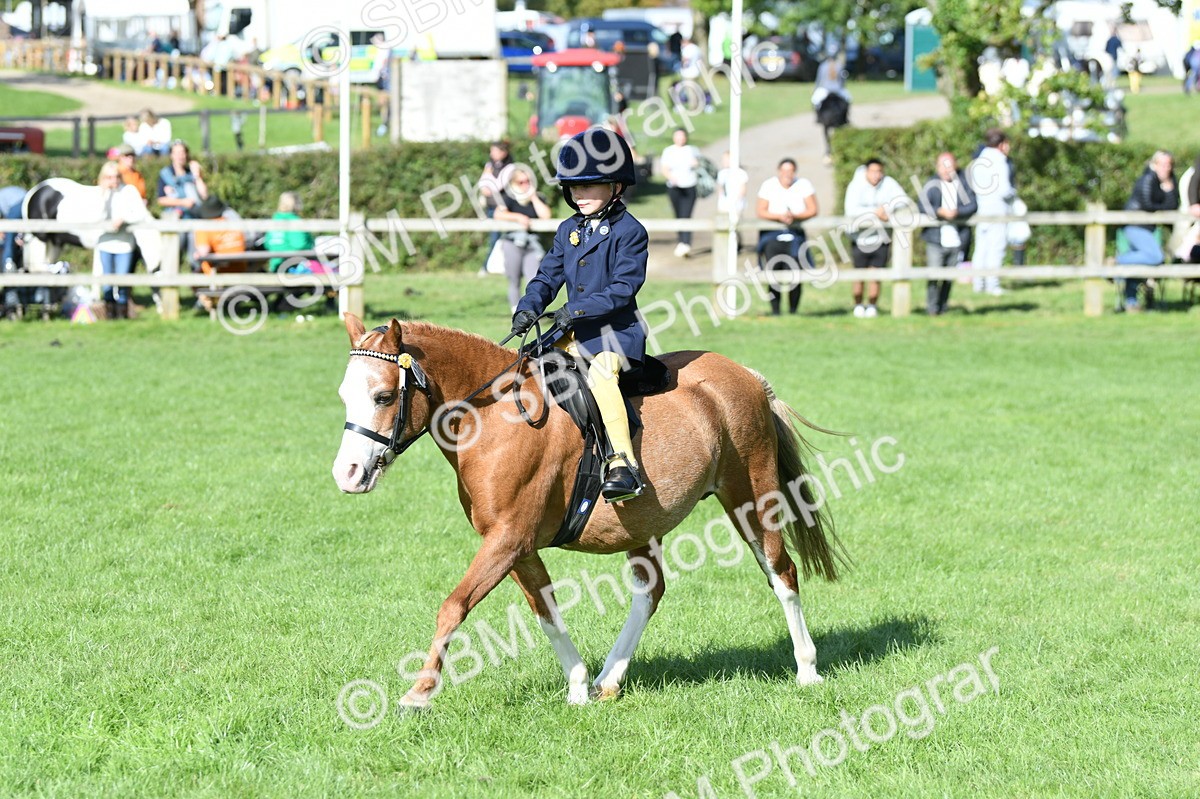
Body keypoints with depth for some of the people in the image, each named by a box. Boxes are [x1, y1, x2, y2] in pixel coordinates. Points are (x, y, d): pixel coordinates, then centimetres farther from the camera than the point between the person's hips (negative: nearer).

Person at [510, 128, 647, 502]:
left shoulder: (629, 232, -8)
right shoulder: (568, 231, 14)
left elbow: (624, 287, -16)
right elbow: (548, 276, 14)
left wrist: (578, 309, -24)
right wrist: (528, 308, -6)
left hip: (616, 332, -8)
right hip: (575, 333, 8)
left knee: (599, 374, -33)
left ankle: (624, 466, -41)